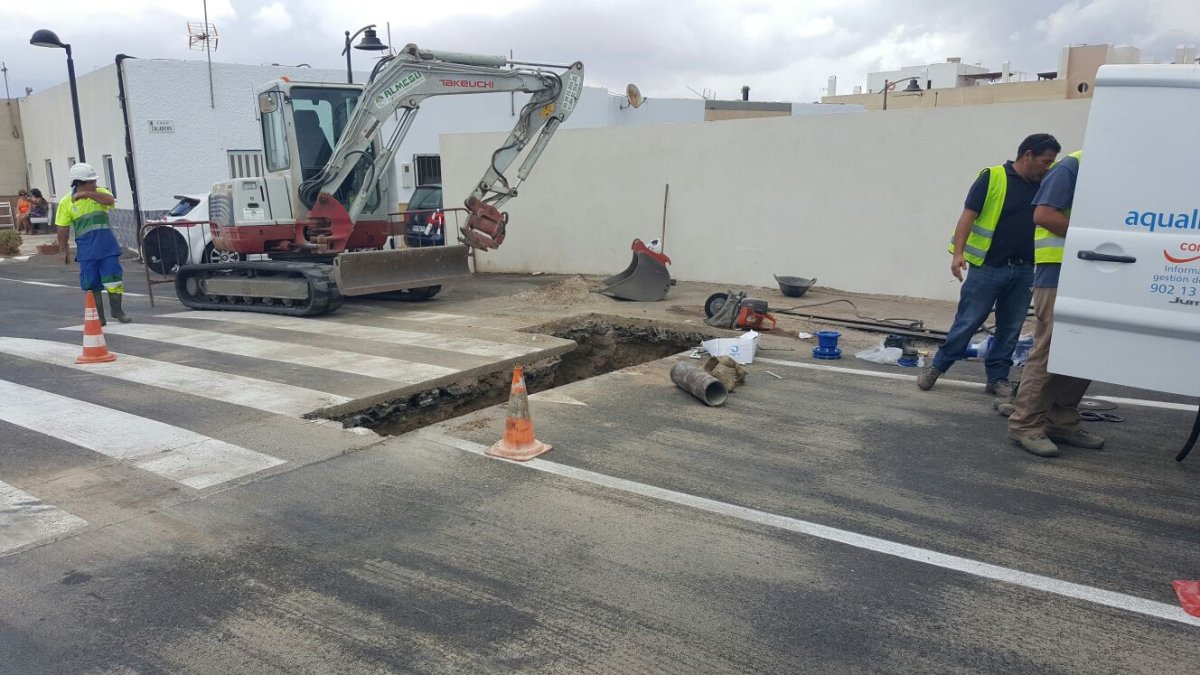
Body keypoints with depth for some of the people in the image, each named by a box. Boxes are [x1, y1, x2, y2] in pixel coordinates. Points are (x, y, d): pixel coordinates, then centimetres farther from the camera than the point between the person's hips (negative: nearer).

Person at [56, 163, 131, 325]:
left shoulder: (100, 193, 4)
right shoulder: (66, 202, 1)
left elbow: (110, 200, -21)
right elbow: (63, 229, 6)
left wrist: (87, 194, -27)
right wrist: (64, 250, 7)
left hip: (108, 247, 0)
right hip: (86, 251, 0)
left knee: (113, 280, 0)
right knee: (92, 286, 4)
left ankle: (117, 310, 17)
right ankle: (99, 317, 13)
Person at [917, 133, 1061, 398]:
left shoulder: (1045, 184, 11)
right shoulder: (993, 177, -5)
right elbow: (968, 215, -9)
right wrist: (958, 253, -19)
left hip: (1023, 271, 5)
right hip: (988, 267, -5)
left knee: (1010, 328, 10)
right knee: (967, 322, 1)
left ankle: (998, 378, 20)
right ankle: (937, 366, 15)